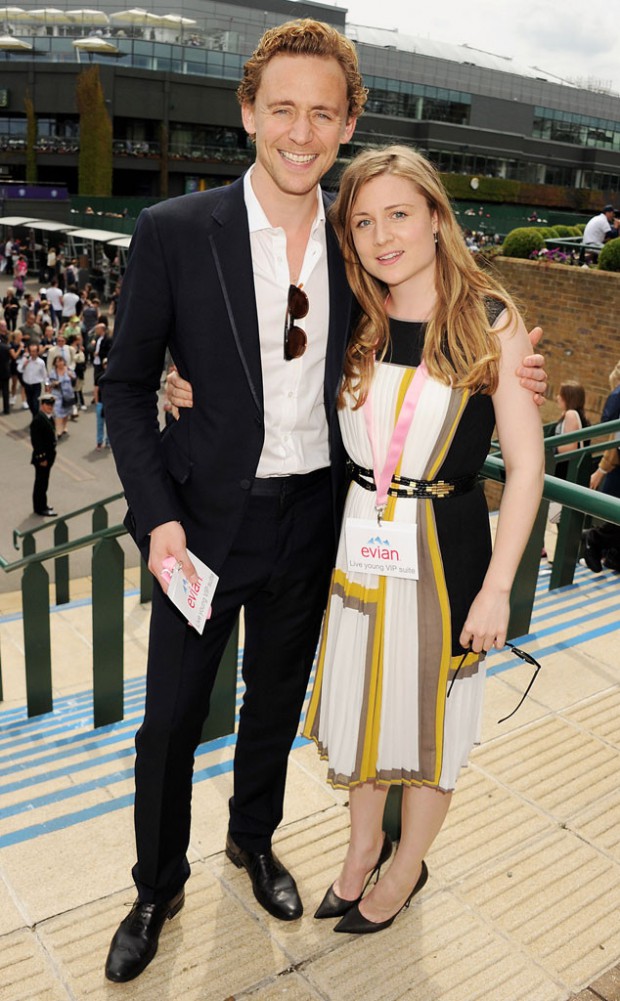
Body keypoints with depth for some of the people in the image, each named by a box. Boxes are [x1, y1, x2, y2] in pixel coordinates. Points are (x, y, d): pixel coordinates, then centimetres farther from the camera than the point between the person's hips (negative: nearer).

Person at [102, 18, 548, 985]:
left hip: (313, 518, 3)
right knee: (171, 720, 10)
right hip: (207, 519, -2)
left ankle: (254, 839, 49)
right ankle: (158, 887, 37)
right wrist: (157, 515, -14)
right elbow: (128, 384, -5)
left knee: (277, 704, 21)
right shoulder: (174, 232, -11)